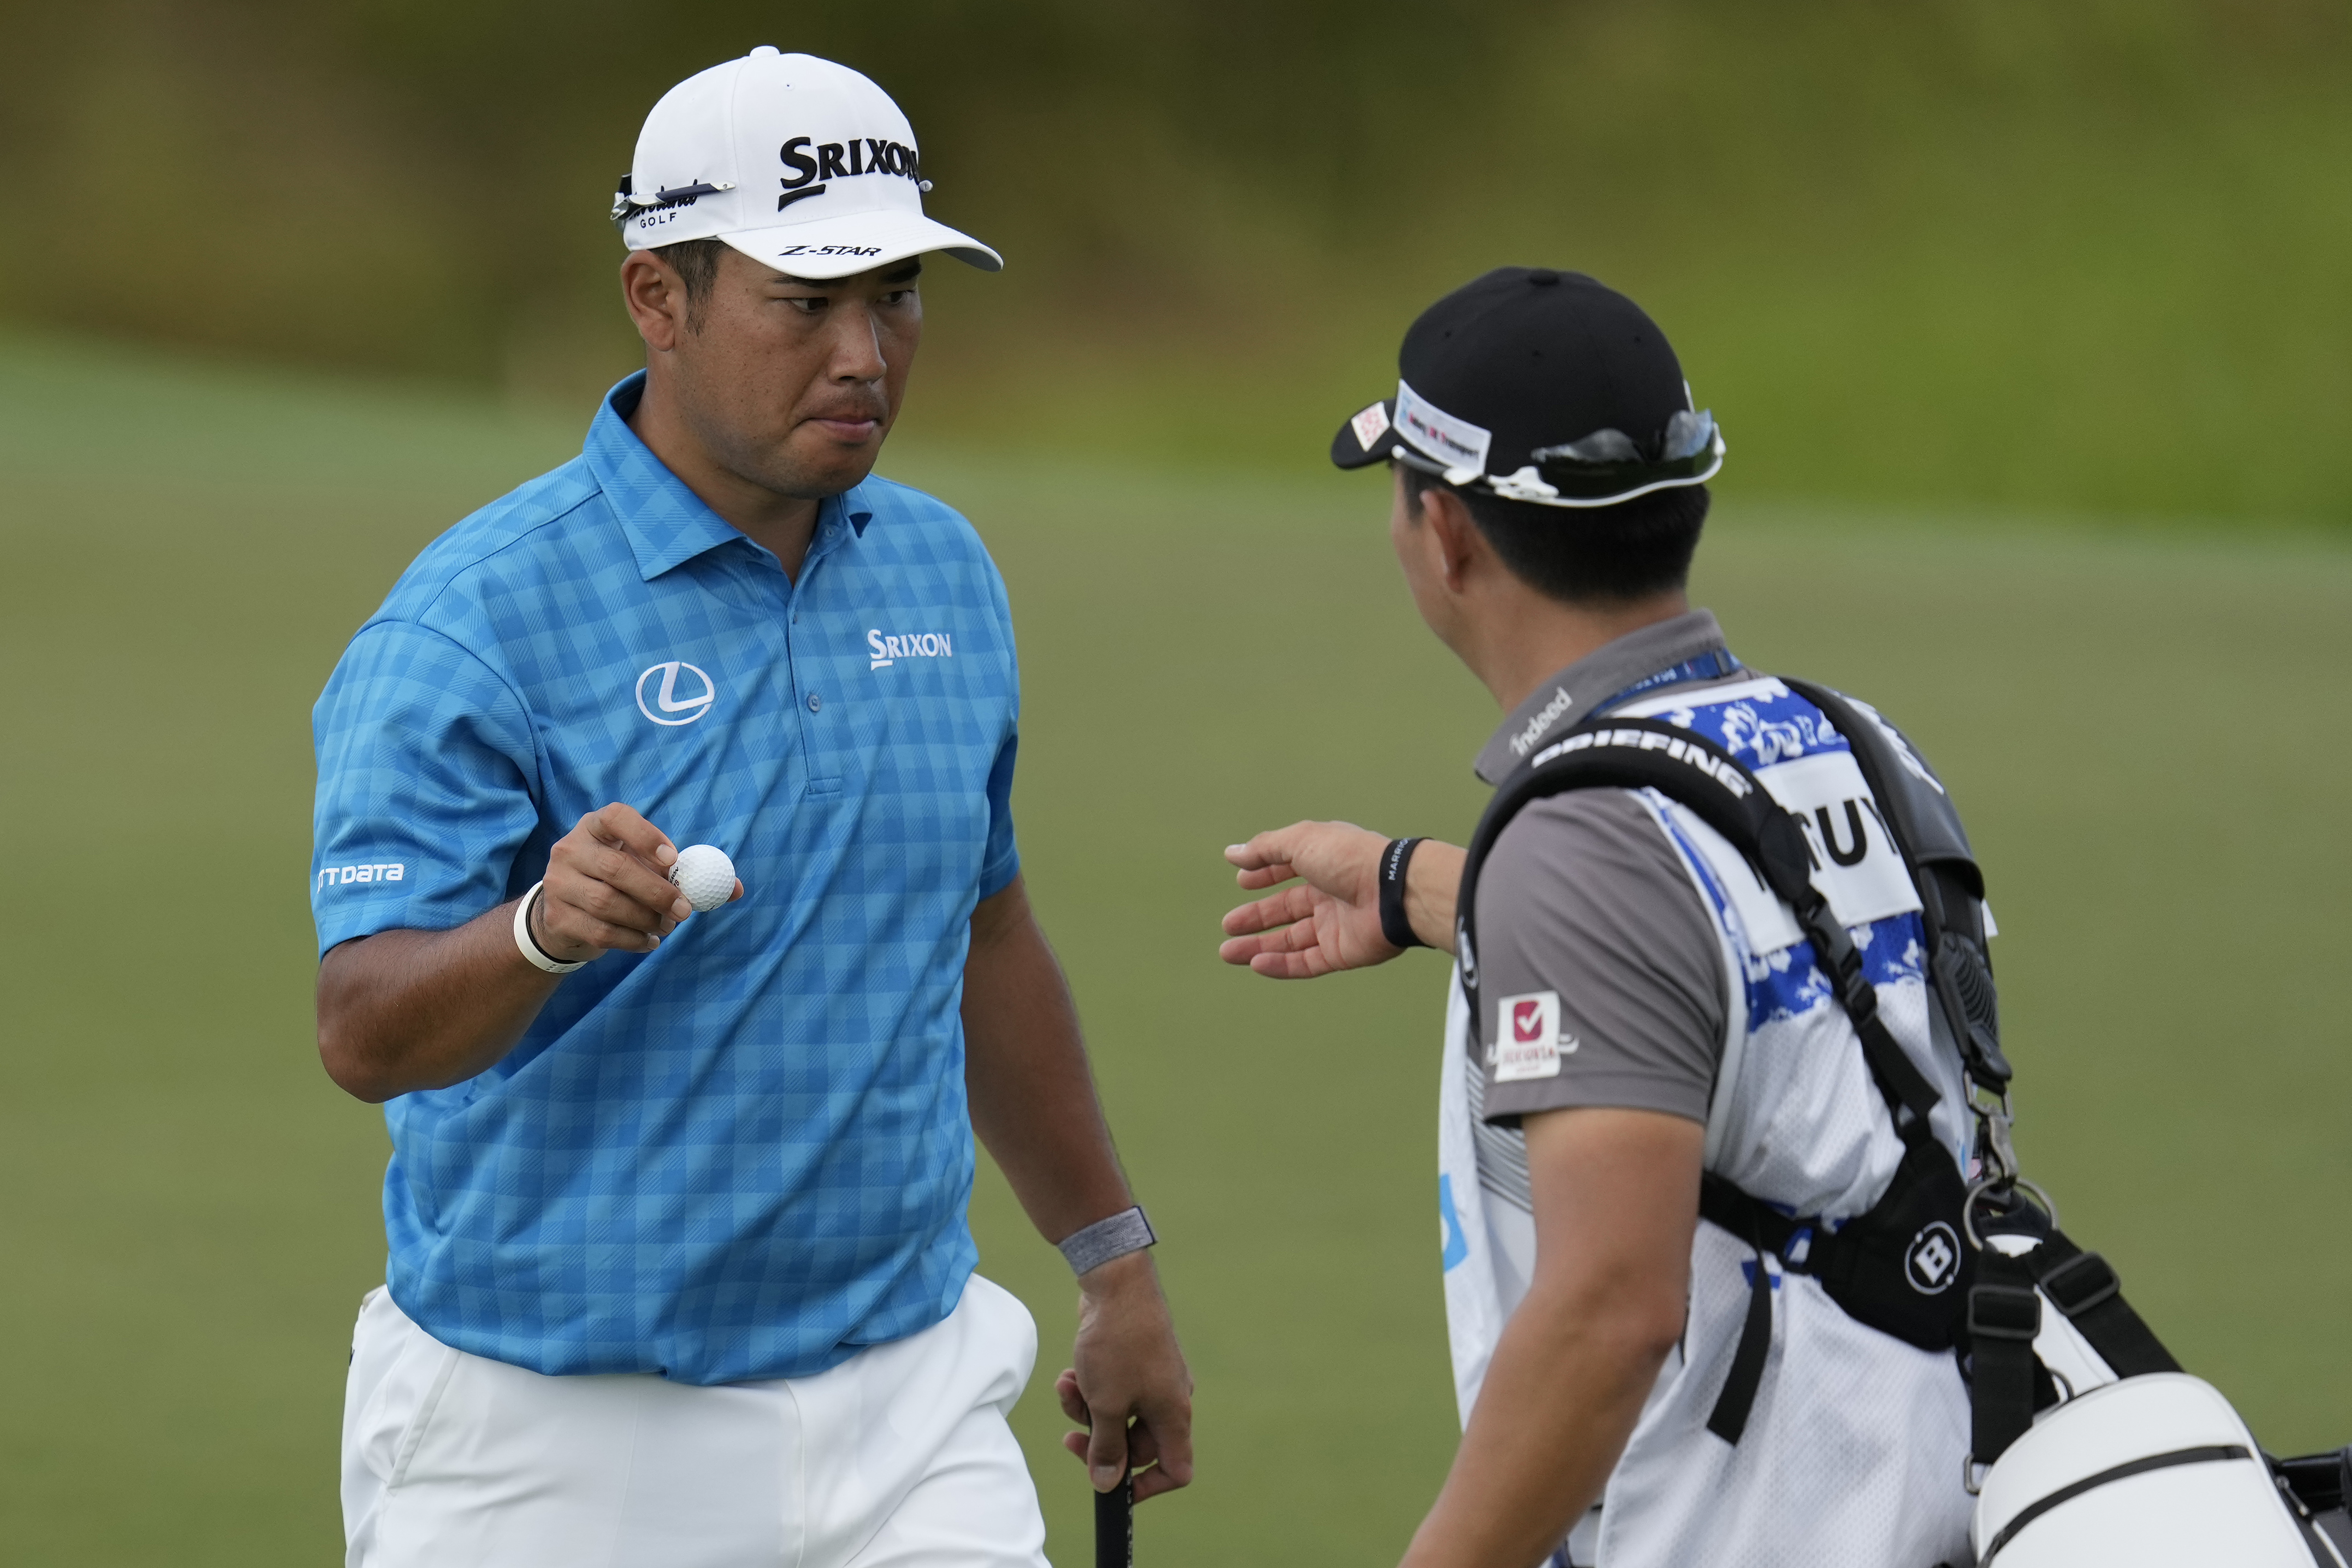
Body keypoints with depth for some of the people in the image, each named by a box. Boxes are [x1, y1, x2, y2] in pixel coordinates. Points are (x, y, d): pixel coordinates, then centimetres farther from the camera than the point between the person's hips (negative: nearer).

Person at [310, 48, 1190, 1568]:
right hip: (558, 1440, -5)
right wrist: (545, 929, -41)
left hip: (906, 1406, 5)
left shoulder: (944, 576, 8)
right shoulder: (475, 621, -13)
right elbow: (365, 1030, -21)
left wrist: (1115, 1264, 24)